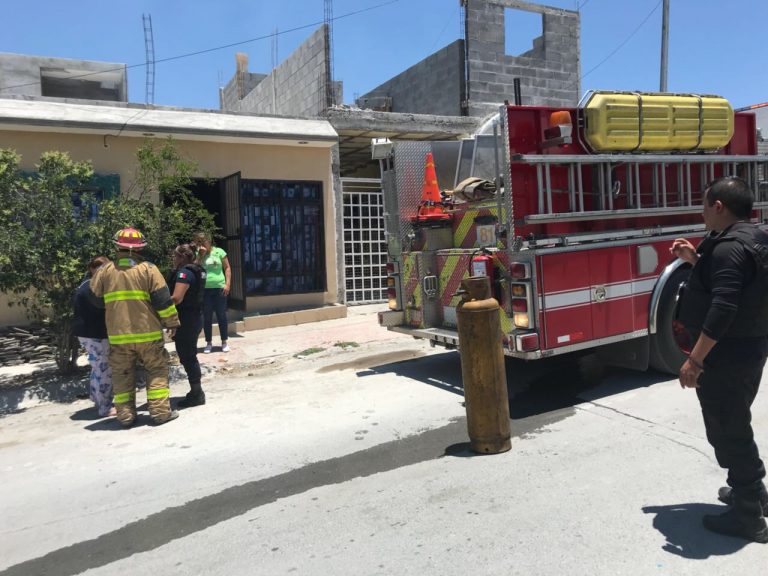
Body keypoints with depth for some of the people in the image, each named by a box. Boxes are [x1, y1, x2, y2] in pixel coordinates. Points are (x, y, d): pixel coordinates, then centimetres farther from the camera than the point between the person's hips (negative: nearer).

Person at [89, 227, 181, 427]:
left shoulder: (105, 271, 3)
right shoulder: (148, 269, -5)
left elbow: (94, 298, 14)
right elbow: (163, 300, -8)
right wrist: (172, 321, 2)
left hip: (118, 335, 3)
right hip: (148, 333, -2)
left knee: (122, 375, 12)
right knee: (157, 370, 8)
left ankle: (126, 415, 15)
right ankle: (160, 411, 5)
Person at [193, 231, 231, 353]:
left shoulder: (219, 251, 2)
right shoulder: (196, 255, 5)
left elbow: (227, 268, 2)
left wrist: (227, 284, -6)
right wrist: (201, 255, -11)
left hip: (219, 288, -1)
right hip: (204, 290, 1)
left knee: (221, 316, 5)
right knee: (207, 317, 7)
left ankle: (224, 342, 15)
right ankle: (209, 342, 17)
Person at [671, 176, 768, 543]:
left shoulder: (729, 246, -22)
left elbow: (722, 309, -29)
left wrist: (695, 360, -26)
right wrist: (695, 259, 12)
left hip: (726, 356, -10)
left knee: (727, 432, 2)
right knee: (736, 425, 25)